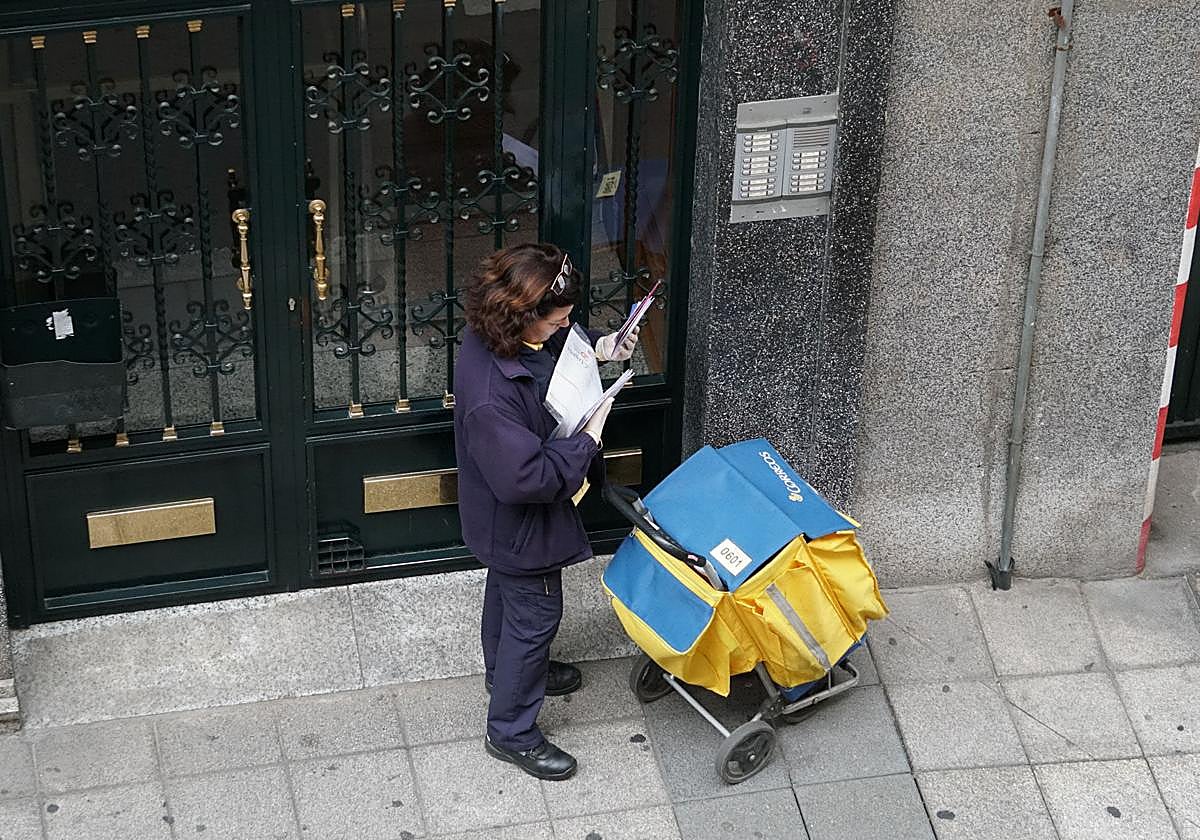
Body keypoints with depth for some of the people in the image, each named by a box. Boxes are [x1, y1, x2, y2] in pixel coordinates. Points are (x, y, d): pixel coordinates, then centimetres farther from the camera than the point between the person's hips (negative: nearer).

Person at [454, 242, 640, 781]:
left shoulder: (501, 335, -15)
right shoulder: (490, 398, -43)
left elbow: (553, 348, 10)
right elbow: (527, 478, -37)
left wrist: (597, 348, -7)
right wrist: (589, 440, -29)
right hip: (518, 525, -9)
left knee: (507, 588, 32)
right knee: (535, 614, 10)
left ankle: (505, 670, 59)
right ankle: (510, 732, 30)